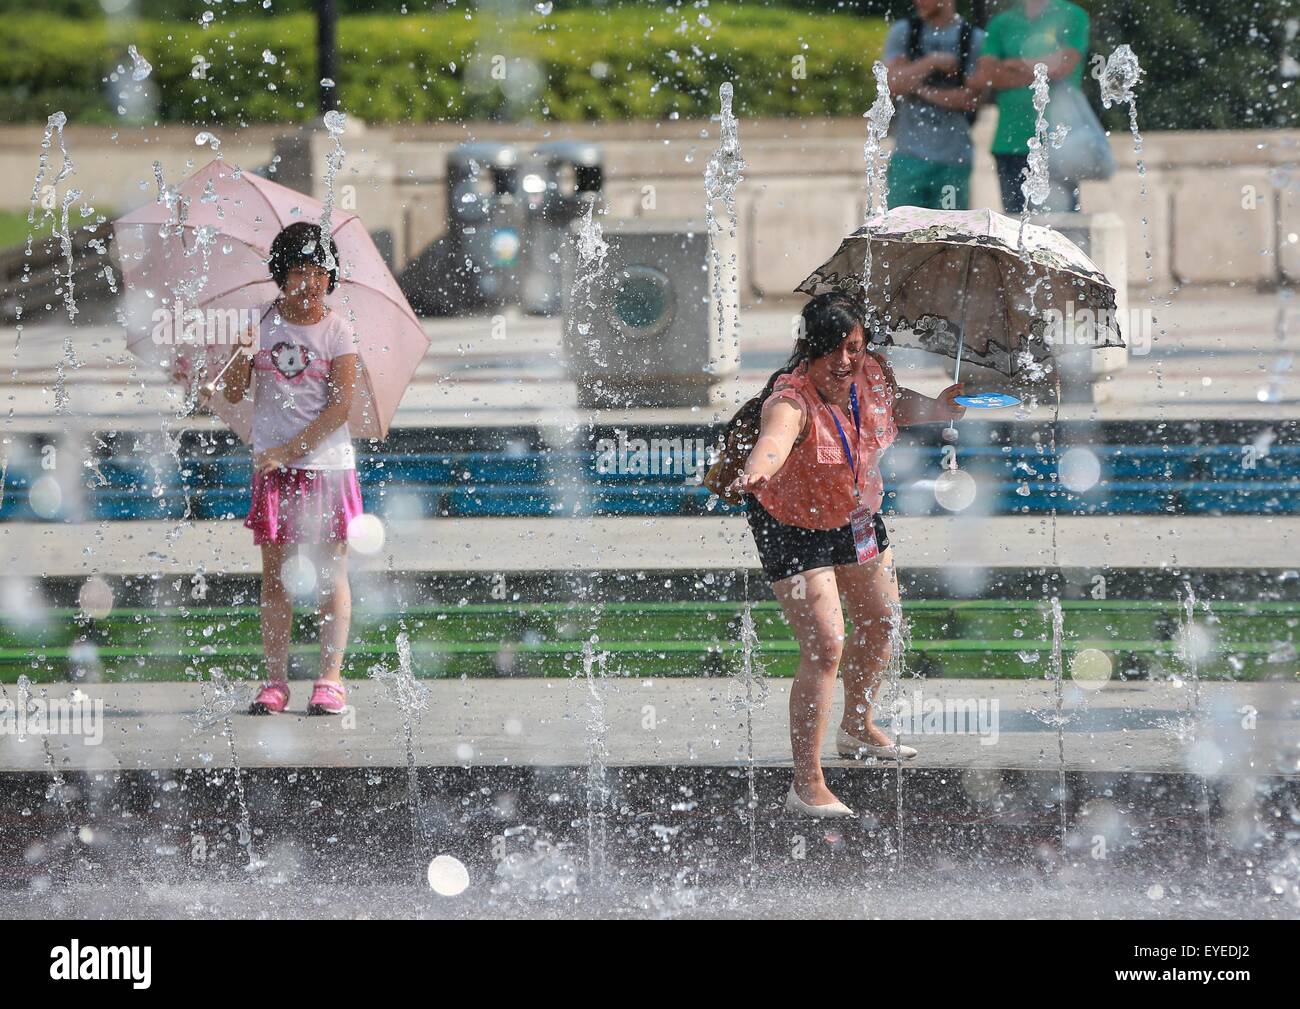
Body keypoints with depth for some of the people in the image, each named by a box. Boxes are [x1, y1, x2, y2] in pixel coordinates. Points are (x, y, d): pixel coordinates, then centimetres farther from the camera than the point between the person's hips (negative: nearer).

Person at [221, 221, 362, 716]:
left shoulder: (336, 330, -4)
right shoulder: (262, 322, 3)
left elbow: (340, 406, -9)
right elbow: (233, 394, 3)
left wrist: (289, 450, -13)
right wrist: (241, 360, -18)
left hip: (326, 464, -2)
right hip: (272, 467, 2)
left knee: (330, 574, 0)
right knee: (274, 574, 3)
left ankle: (330, 680, 3)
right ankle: (275, 680, 7)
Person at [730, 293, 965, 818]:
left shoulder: (873, 375, -15)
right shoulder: (791, 400, -36)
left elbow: (897, 404, 10)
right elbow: (774, 439, -59)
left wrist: (936, 408, -10)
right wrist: (755, 471, -81)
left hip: (858, 516, 8)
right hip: (793, 528, -8)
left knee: (880, 623, 24)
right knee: (825, 648, -17)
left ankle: (857, 728, 51)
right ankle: (806, 784, -12)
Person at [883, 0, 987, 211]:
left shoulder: (974, 39, 1)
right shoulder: (902, 32, 7)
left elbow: (971, 98, -6)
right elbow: (894, 83, -5)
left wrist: (924, 91, -7)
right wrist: (932, 62, -14)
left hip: (954, 161, -1)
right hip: (909, 156, 1)